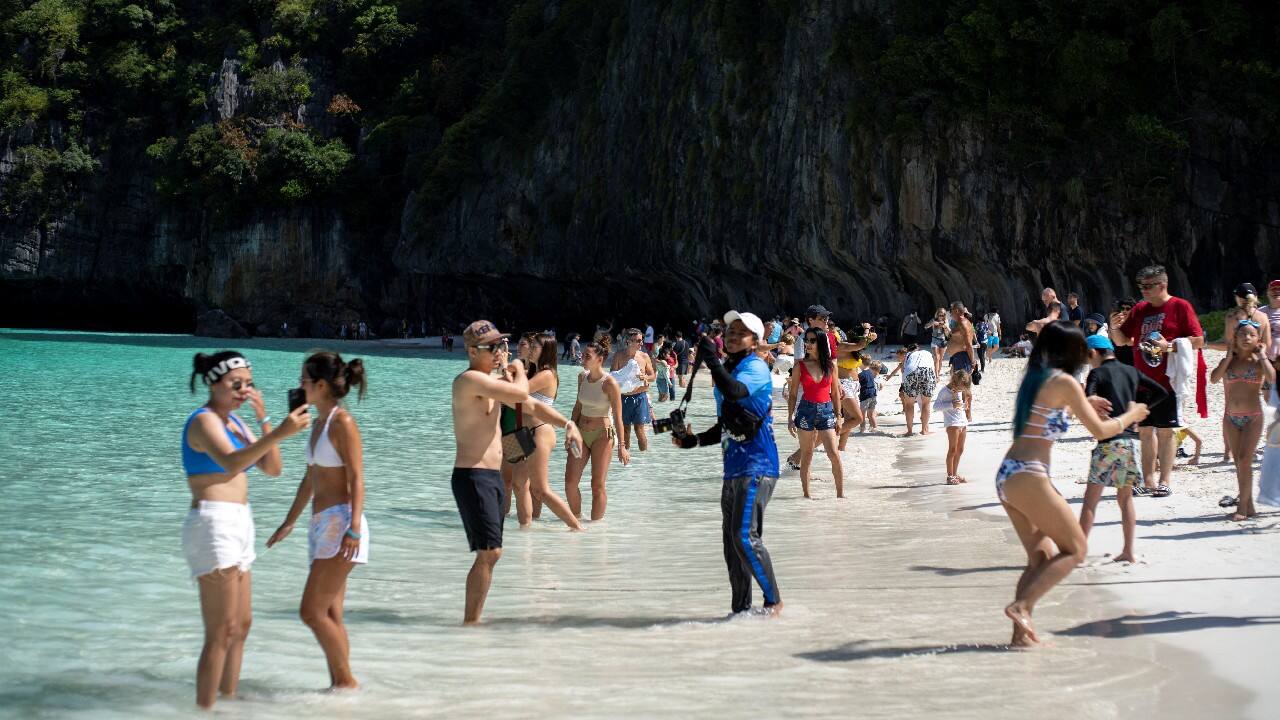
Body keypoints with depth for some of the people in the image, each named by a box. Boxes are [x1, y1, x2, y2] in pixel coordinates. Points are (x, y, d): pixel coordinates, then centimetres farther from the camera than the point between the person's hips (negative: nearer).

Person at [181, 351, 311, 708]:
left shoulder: (233, 421, 15)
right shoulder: (204, 421, -13)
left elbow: (272, 468, 10)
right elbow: (231, 463, -33)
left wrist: (264, 419, -2)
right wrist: (278, 433, -45)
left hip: (237, 526, 10)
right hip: (214, 525, -10)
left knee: (242, 624, 16)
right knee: (222, 633, -9)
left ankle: (228, 699, 25)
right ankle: (204, 709, -6)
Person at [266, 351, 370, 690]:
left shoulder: (343, 422, -11)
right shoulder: (320, 423, 16)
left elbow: (357, 479, -17)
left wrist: (354, 528, -25)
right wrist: (290, 522, 30)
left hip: (339, 521, -9)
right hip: (322, 524, 9)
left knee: (312, 611, -11)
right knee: (329, 615, 9)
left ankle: (346, 681, -2)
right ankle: (338, 685, 13)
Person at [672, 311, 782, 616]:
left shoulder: (755, 367, -7)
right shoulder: (727, 371, 19)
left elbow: (734, 392, -30)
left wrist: (712, 361, -27)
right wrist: (694, 440, 14)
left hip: (757, 467, -9)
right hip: (733, 467, 9)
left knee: (745, 536, -16)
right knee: (732, 541, 9)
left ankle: (773, 601, -4)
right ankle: (740, 609, 16)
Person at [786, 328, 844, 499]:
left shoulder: (830, 364, 5)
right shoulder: (800, 366, 1)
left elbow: (835, 392, 11)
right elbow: (793, 394, 3)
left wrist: (838, 415, 8)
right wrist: (790, 418, -1)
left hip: (826, 410, 1)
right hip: (806, 411, -1)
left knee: (834, 454, -7)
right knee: (806, 456, 4)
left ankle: (840, 493, 1)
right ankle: (806, 493, 11)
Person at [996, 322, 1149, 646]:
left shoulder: (1034, 378, 17)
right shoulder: (1064, 382, -6)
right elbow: (1100, 430, -3)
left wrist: (1085, 405, 39)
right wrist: (1131, 415, 14)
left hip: (1006, 476, 8)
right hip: (1028, 476, -8)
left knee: (1041, 557, 14)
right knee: (1075, 549, 2)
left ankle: (1021, 630, 5)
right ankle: (1021, 605, -12)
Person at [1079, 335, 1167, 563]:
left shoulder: (1097, 373, -4)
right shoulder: (1131, 371, 14)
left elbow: (1086, 402, -20)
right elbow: (1161, 392, 17)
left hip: (1109, 441, -6)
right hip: (1131, 440, 6)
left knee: (1091, 499, -1)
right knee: (1125, 497, 14)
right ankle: (1129, 551, 13)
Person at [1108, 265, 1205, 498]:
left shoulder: (1180, 307, -4)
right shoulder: (1139, 309, 12)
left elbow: (1198, 340, -8)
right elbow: (1121, 341, 15)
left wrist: (1169, 346, -19)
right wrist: (1114, 328, -5)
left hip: (1168, 380, -5)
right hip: (1142, 381, 6)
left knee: (1165, 431, -2)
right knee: (1145, 430, 7)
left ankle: (1164, 482, 3)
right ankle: (1147, 481, 13)